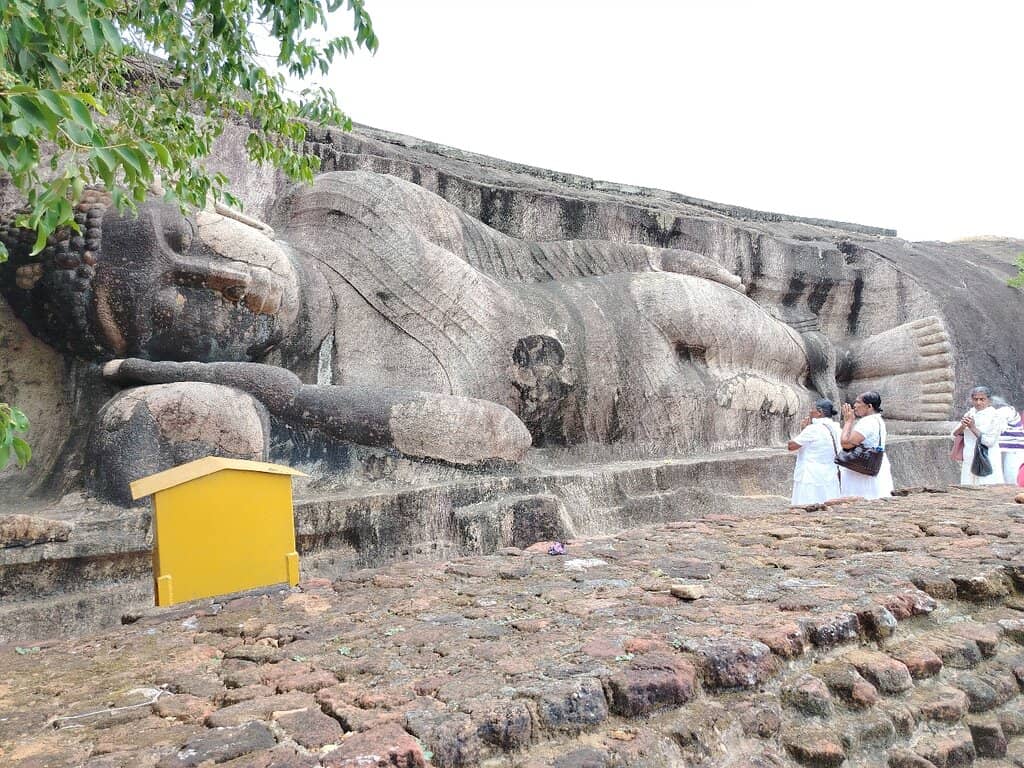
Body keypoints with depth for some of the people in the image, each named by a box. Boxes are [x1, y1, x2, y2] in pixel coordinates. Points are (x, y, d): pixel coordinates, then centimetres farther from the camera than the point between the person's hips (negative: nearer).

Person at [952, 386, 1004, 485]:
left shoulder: (995, 416, -5)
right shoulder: (970, 414, 11)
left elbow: (989, 441, -13)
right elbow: (955, 435, 9)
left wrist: (973, 427, -18)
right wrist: (962, 426, -11)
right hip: (969, 461, 5)